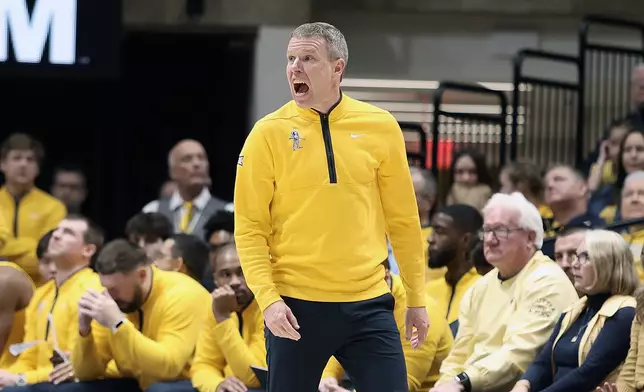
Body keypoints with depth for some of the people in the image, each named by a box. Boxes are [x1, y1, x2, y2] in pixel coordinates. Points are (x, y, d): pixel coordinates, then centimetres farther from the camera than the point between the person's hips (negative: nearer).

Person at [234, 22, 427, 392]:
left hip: (367, 302, 1)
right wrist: (267, 298, -12)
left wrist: (417, 298, 9)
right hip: (296, 306, -1)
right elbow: (250, 227, -2)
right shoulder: (269, 133, -2)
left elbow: (403, 219, 9)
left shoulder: (381, 127, 2)